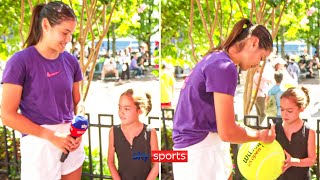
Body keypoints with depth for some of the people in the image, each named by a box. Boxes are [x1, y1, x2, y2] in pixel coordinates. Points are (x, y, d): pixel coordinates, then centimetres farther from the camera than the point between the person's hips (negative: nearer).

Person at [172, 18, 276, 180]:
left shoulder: (215, 58, 13)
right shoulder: (225, 67, -18)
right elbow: (227, 132, -20)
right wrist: (259, 136, -3)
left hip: (205, 146, 10)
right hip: (199, 149, -10)